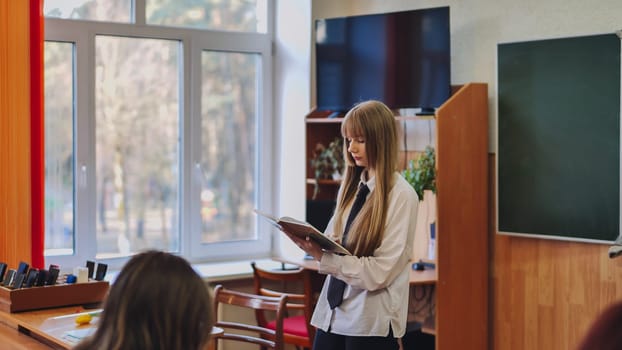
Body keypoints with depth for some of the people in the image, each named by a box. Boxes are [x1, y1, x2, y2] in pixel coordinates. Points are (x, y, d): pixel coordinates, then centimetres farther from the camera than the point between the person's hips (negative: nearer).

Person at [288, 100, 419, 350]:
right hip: (333, 314, 6)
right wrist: (313, 244, -7)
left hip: (371, 323, -6)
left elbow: (380, 272, -17)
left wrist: (322, 257, -22)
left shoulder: (401, 195, -10)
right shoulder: (351, 187, 10)